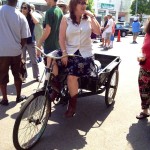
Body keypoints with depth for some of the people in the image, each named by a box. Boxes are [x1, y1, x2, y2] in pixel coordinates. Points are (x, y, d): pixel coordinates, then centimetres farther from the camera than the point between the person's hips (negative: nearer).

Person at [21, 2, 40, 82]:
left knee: (34, 60, 5)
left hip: (30, 41, -1)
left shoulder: (31, 18, 2)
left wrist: (31, 14, -12)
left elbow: (37, 22, -21)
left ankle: (37, 76, 16)